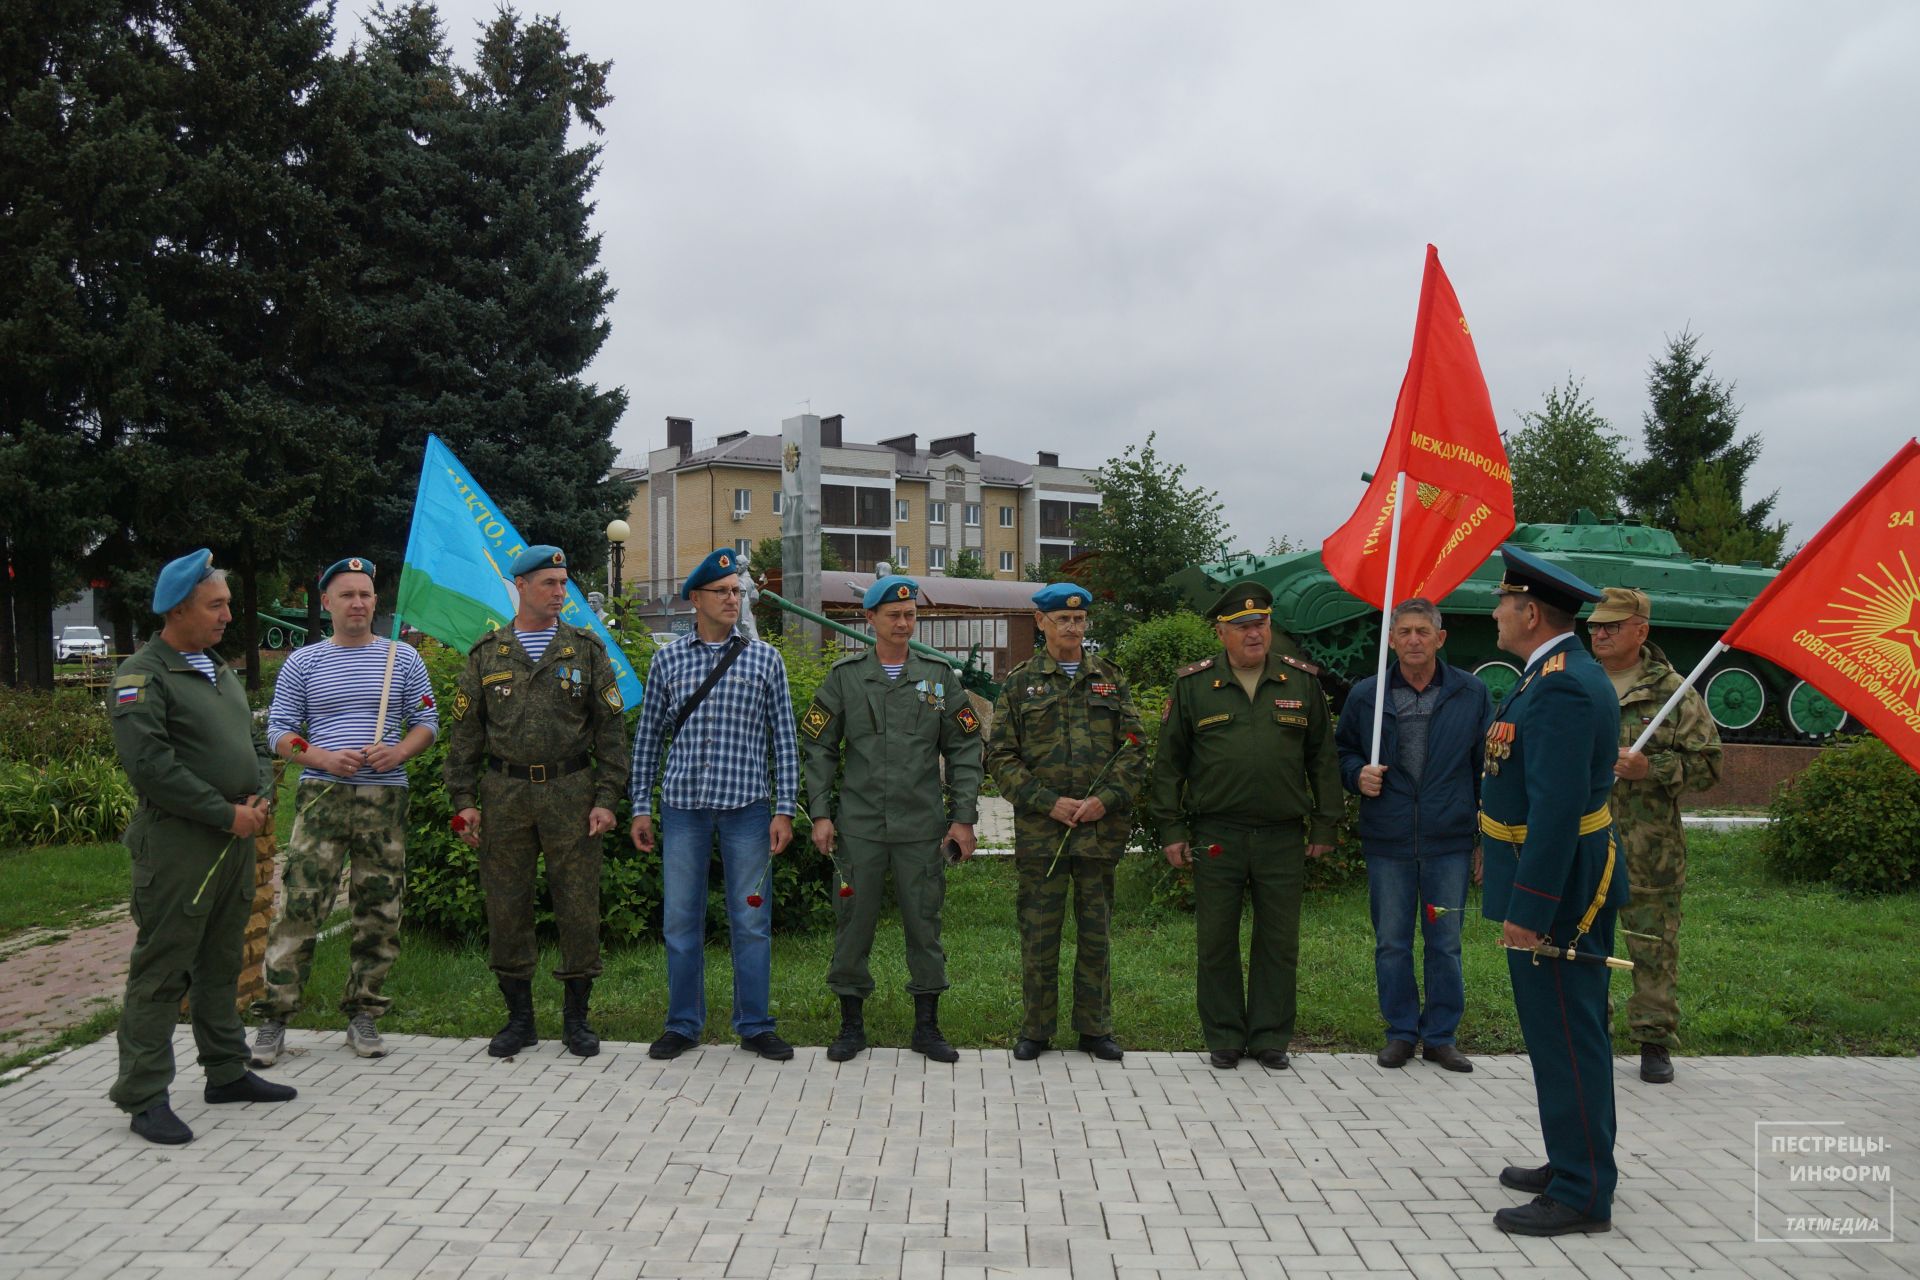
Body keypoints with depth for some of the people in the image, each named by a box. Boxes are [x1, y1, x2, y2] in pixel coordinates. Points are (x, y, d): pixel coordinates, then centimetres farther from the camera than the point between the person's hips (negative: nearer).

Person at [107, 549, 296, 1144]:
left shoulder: (220, 671, 17)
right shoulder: (143, 675, -9)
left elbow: (255, 742, 21)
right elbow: (150, 765, -19)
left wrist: (261, 799, 2)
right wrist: (227, 814, -17)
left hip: (236, 838, 8)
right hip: (177, 843, -8)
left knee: (222, 961, 16)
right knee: (161, 970, -3)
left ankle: (226, 1072, 26)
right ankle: (144, 1096, 5)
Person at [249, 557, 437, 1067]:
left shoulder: (403, 658, 9)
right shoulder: (303, 663, 8)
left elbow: (427, 722, 10)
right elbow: (278, 731, 6)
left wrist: (399, 752, -10)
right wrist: (325, 759, -12)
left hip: (386, 799, 1)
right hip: (322, 795, -1)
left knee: (379, 913, 5)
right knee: (298, 906, -7)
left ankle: (362, 1015, 18)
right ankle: (274, 1017, 4)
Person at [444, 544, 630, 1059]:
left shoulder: (586, 649, 5)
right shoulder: (487, 653, 8)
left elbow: (610, 728, 3)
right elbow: (465, 731, 9)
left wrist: (606, 798, -5)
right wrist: (463, 799, 1)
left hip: (570, 791, -1)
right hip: (504, 794, 1)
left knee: (579, 906, 1)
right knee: (506, 907, 5)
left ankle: (577, 1017, 15)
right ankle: (519, 1017, 20)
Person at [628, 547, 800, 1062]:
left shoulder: (764, 659, 3)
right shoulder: (668, 660, 6)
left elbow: (783, 739, 4)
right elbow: (649, 737, 10)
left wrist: (784, 809, -2)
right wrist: (641, 808, 6)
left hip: (746, 807, -1)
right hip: (683, 807, 1)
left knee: (751, 920, 4)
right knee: (680, 919, 7)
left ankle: (755, 1025, 16)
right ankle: (683, 1024, 20)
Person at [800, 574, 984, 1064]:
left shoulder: (938, 676, 5)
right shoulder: (844, 676, 3)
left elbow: (964, 749, 6)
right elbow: (818, 748, 5)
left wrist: (963, 818, 0)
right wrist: (820, 813, -3)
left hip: (921, 825, 1)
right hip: (858, 825, 0)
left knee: (924, 922, 6)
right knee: (854, 922, 5)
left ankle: (927, 1026, 19)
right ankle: (852, 1025, 19)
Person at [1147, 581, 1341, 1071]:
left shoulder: (1302, 681, 6)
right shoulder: (1192, 684, 2)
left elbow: (1323, 758, 10)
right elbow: (1169, 762, 4)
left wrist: (1324, 826, 7)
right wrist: (1171, 829, 0)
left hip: (1284, 838, 1)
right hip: (1215, 837, -1)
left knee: (1279, 941, 8)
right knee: (1217, 941, 7)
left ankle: (1270, 1038, 22)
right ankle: (1223, 1038, 21)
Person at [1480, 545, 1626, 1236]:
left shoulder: (1560, 690, -23)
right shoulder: (1566, 675, 11)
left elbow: (1556, 809, -28)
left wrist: (1526, 909, -25)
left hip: (1555, 892, -11)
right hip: (1569, 883, 11)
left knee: (1566, 1038, -1)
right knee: (1568, 1033, 19)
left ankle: (1582, 1195, 9)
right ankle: (1574, 1164, 33)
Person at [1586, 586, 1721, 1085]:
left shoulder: (1673, 693, 0)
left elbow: (1707, 763, 0)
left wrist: (1651, 768, -14)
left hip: (1650, 851, -2)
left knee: (1654, 949, 4)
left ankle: (1655, 1042, 18)